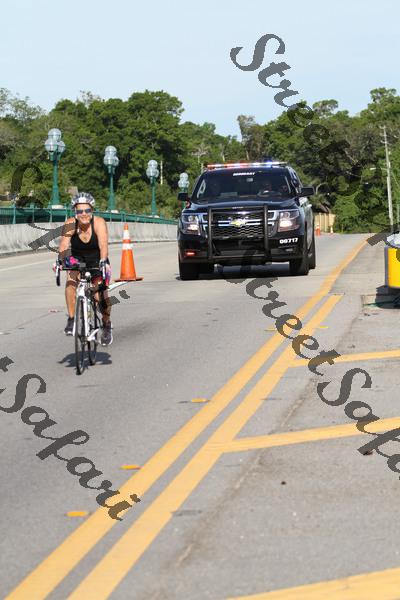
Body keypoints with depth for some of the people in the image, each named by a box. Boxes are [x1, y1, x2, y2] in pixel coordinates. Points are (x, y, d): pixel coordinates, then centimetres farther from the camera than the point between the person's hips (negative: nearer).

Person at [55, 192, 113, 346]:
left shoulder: (99, 222, -24)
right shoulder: (70, 224, -20)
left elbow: (103, 244, -36)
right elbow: (64, 244, -31)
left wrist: (103, 262, -51)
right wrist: (60, 260, -48)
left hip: (97, 262, -1)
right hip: (78, 260, 1)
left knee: (101, 294, -17)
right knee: (71, 280, -30)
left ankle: (107, 326, 10)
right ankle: (71, 320, -19)